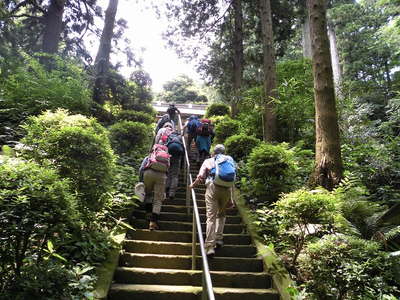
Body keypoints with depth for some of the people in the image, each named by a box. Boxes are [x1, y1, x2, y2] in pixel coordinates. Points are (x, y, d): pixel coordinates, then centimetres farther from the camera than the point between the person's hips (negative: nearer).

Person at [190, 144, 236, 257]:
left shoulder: (208, 161, 16)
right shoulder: (230, 160, 20)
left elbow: (200, 177, 9)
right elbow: (234, 178, 13)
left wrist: (193, 185, 29)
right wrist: (231, 198, 19)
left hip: (213, 187, -2)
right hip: (227, 189, 2)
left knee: (211, 217, -4)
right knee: (221, 214, 22)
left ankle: (210, 246, -9)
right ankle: (219, 238, 16)